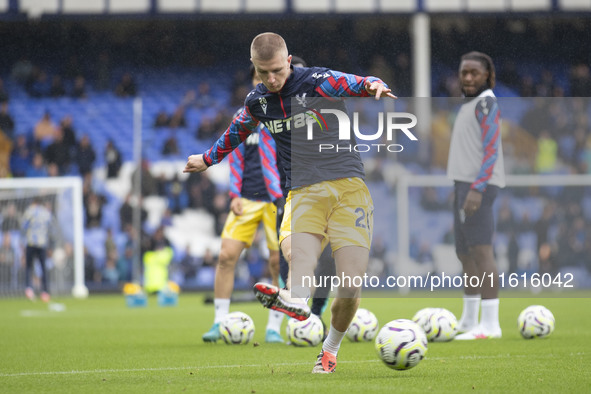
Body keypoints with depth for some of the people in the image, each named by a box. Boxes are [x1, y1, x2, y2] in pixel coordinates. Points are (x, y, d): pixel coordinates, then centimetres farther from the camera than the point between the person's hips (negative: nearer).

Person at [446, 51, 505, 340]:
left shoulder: (486, 102, -9)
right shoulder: (470, 104, 20)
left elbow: (491, 150, -18)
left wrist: (476, 189, -25)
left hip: (477, 186, -10)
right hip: (466, 186, 10)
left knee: (480, 250, -14)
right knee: (464, 252, 16)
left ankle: (490, 324, -17)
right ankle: (469, 320, 25)